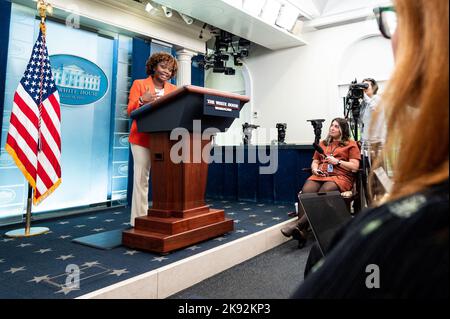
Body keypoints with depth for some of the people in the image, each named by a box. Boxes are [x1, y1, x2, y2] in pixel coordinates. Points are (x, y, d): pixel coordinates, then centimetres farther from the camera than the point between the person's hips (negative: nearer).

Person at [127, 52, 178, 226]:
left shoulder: (173, 89, 15)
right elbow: (130, 111, -2)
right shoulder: (139, 84, 5)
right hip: (142, 138, -3)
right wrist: (142, 100, -20)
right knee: (141, 179, -4)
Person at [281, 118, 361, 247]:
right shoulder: (323, 143, 29)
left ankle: (298, 225, -38)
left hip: (340, 177, -3)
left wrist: (337, 161, -7)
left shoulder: (351, 144, 13)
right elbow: (314, 162, 25)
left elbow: (355, 166, 3)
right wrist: (315, 169, 2)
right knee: (305, 192, -30)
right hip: (320, 175, 4)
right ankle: (301, 232, -37)